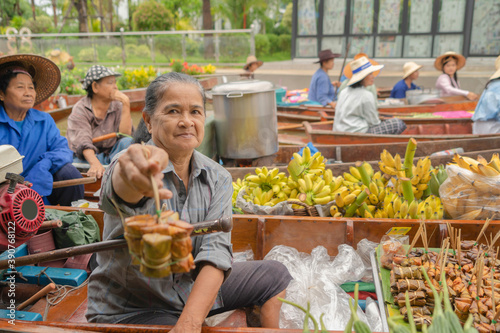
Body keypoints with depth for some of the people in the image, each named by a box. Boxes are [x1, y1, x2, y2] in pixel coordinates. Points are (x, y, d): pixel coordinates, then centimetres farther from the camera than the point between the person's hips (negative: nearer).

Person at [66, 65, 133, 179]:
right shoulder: (80, 109, -7)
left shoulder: (117, 105, 4)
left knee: (127, 142, -24)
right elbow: (83, 142, -25)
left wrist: (126, 105, -16)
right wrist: (95, 164, -44)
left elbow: (125, 134, -13)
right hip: (86, 158, -3)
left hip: (111, 155, 3)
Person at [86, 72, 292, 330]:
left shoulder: (218, 178, -5)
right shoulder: (129, 166, -19)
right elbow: (119, 193, -44)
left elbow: (216, 248, -17)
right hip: (129, 310, -5)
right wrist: (140, 167, -69)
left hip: (193, 289, 5)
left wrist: (190, 321, -31)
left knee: (274, 275, 1)